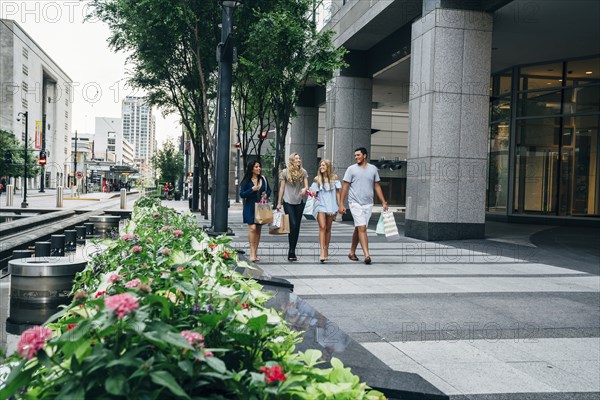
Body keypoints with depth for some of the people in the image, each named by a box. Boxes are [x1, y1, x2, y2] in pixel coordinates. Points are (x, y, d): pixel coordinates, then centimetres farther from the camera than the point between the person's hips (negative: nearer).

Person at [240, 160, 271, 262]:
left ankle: (255, 253, 14)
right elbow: (242, 194, -6)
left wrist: (266, 195, -4)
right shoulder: (246, 181, -3)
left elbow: (269, 190, 18)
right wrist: (252, 189, -17)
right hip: (250, 207, -4)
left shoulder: (263, 179, 8)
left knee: (258, 229, 7)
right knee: (252, 227, -17)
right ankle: (252, 253, -13)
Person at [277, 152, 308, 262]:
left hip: (299, 202, 3)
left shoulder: (303, 172, 6)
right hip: (288, 202, -3)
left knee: (297, 227, 6)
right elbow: (282, 188, 3)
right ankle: (291, 252, -6)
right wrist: (279, 202, 3)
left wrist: (305, 189, -22)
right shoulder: (285, 172, 0)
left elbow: (306, 186, 3)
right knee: (293, 225, -13)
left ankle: (292, 252, 15)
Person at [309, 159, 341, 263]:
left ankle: (326, 251, 18)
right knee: (322, 228, -14)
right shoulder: (317, 179, 6)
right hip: (321, 205, -1)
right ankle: (322, 252, -20)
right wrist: (312, 193, -13)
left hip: (331, 206, 1)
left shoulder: (334, 178, 6)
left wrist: (339, 205, 6)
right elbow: (315, 193, 10)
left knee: (328, 229, 8)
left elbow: (337, 193, 9)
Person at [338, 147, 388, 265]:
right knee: (362, 228, -14)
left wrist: (383, 202, 7)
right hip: (355, 203, -3)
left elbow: (377, 186, 13)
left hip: (368, 204, 3)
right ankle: (367, 255, -18)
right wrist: (341, 204, -6)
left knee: (358, 229, 11)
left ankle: (352, 252, 24)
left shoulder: (373, 169, 10)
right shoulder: (351, 169, 1)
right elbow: (345, 187, -1)